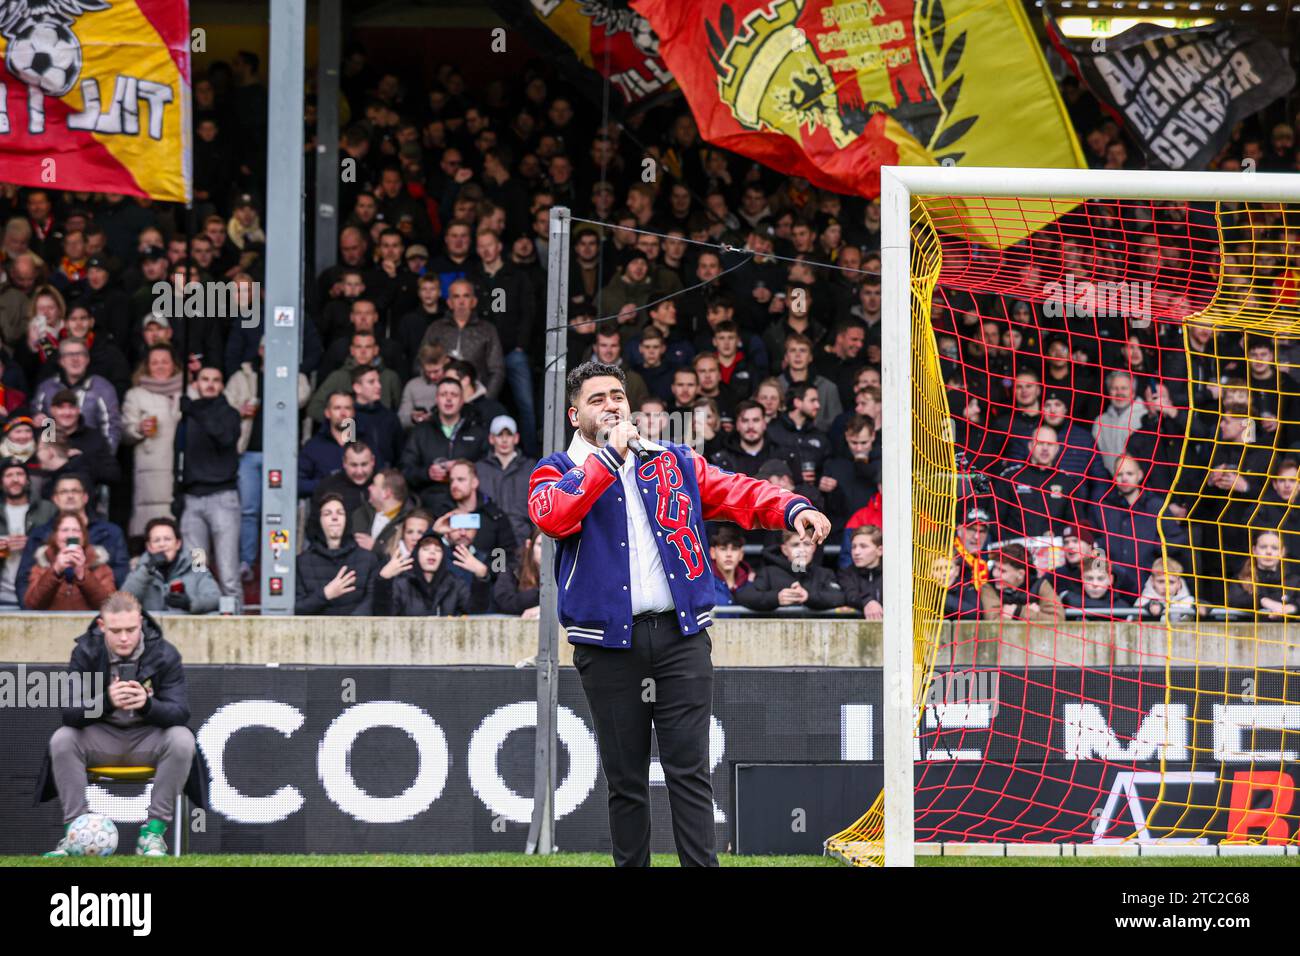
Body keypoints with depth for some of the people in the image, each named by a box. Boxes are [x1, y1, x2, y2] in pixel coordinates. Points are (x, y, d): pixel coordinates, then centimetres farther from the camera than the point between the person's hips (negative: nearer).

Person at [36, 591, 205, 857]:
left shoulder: (164, 654, -12)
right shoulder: (85, 653, -11)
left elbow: (180, 713, -19)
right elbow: (69, 714, -18)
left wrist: (147, 704, -41)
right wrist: (106, 701, -40)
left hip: (149, 739, -1)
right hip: (102, 739, 1)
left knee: (182, 740, -31)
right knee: (62, 740, -27)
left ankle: (154, 831, -23)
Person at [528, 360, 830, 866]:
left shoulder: (676, 463, 15)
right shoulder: (557, 472, 7)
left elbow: (739, 493, 4)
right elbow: (553, 516, -15)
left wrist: (791, 509, -15)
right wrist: (608, 455, -12)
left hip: (681, 636, 1)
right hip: (609, 643, -1)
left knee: (689, 770, -4)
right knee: (625, 780, 5)